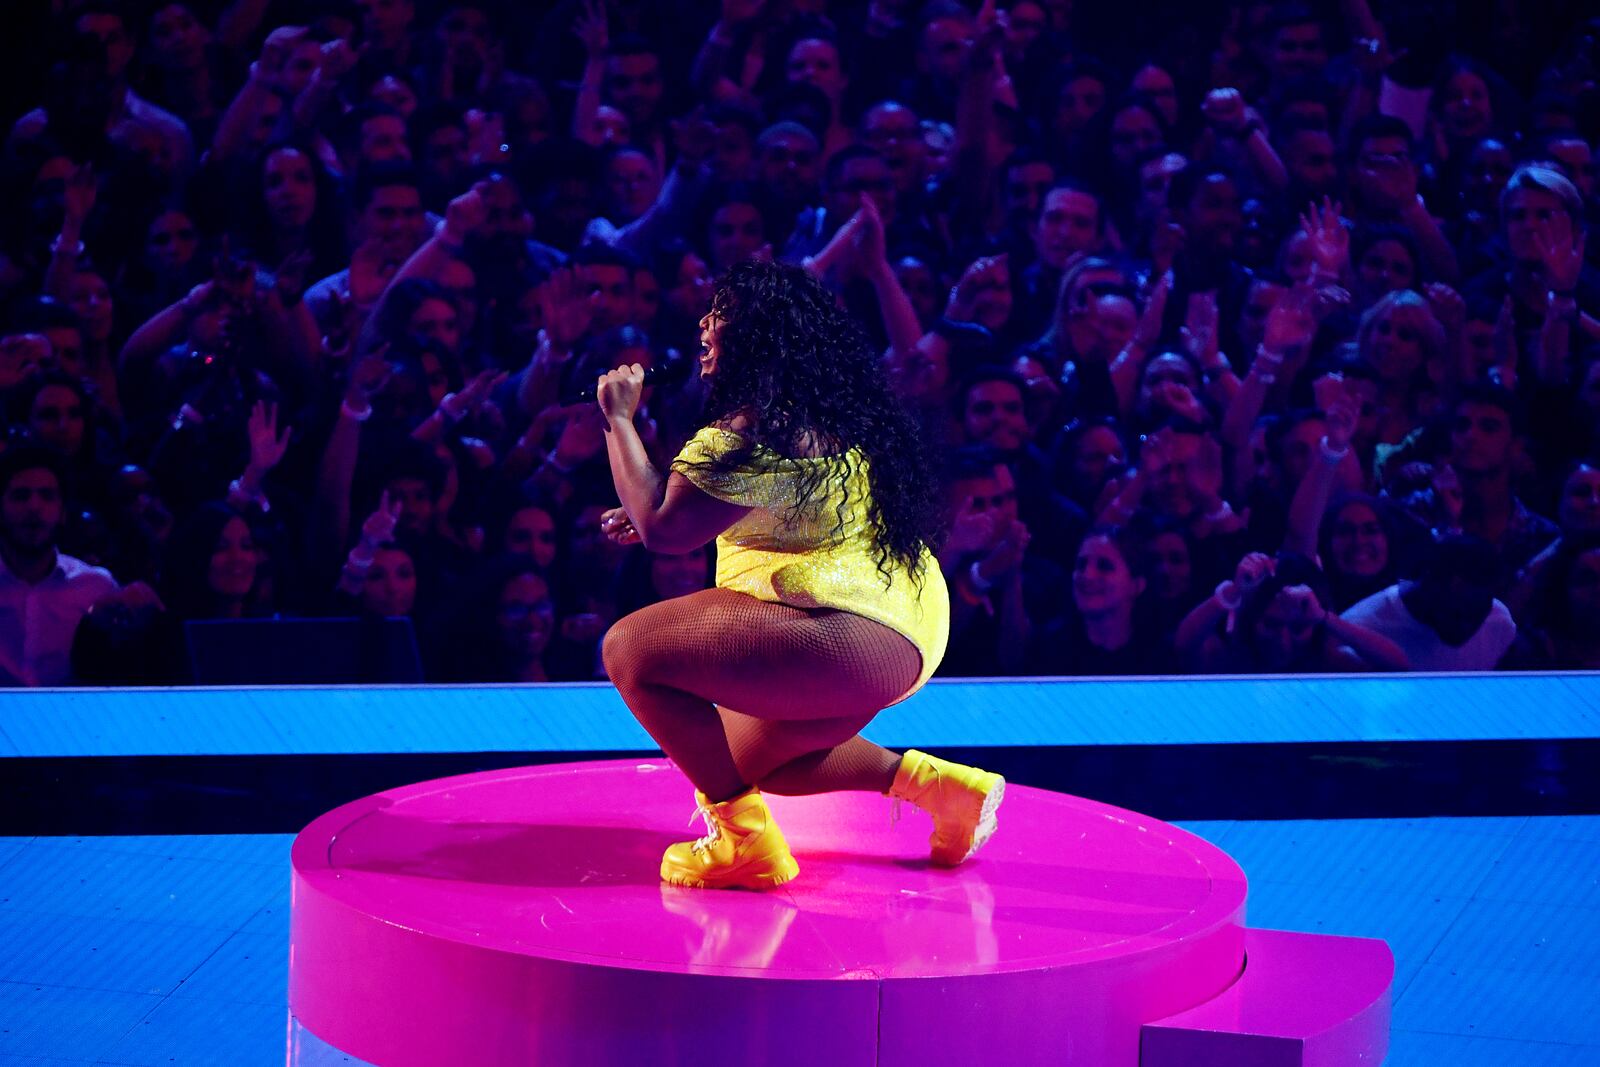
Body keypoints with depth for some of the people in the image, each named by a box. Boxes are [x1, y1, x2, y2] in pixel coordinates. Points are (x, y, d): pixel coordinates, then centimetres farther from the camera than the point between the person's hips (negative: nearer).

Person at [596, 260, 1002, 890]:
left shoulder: (761, 427, -18)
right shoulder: (821, 413, 14)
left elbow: (662, 529, -19)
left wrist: (619, 420, -7)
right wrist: (653, 512, 17)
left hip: (852, 634, -11)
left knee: (630, 650, -14)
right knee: (740, 759, 27)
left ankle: (745, 840, -9)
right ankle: (936, 784, 16)